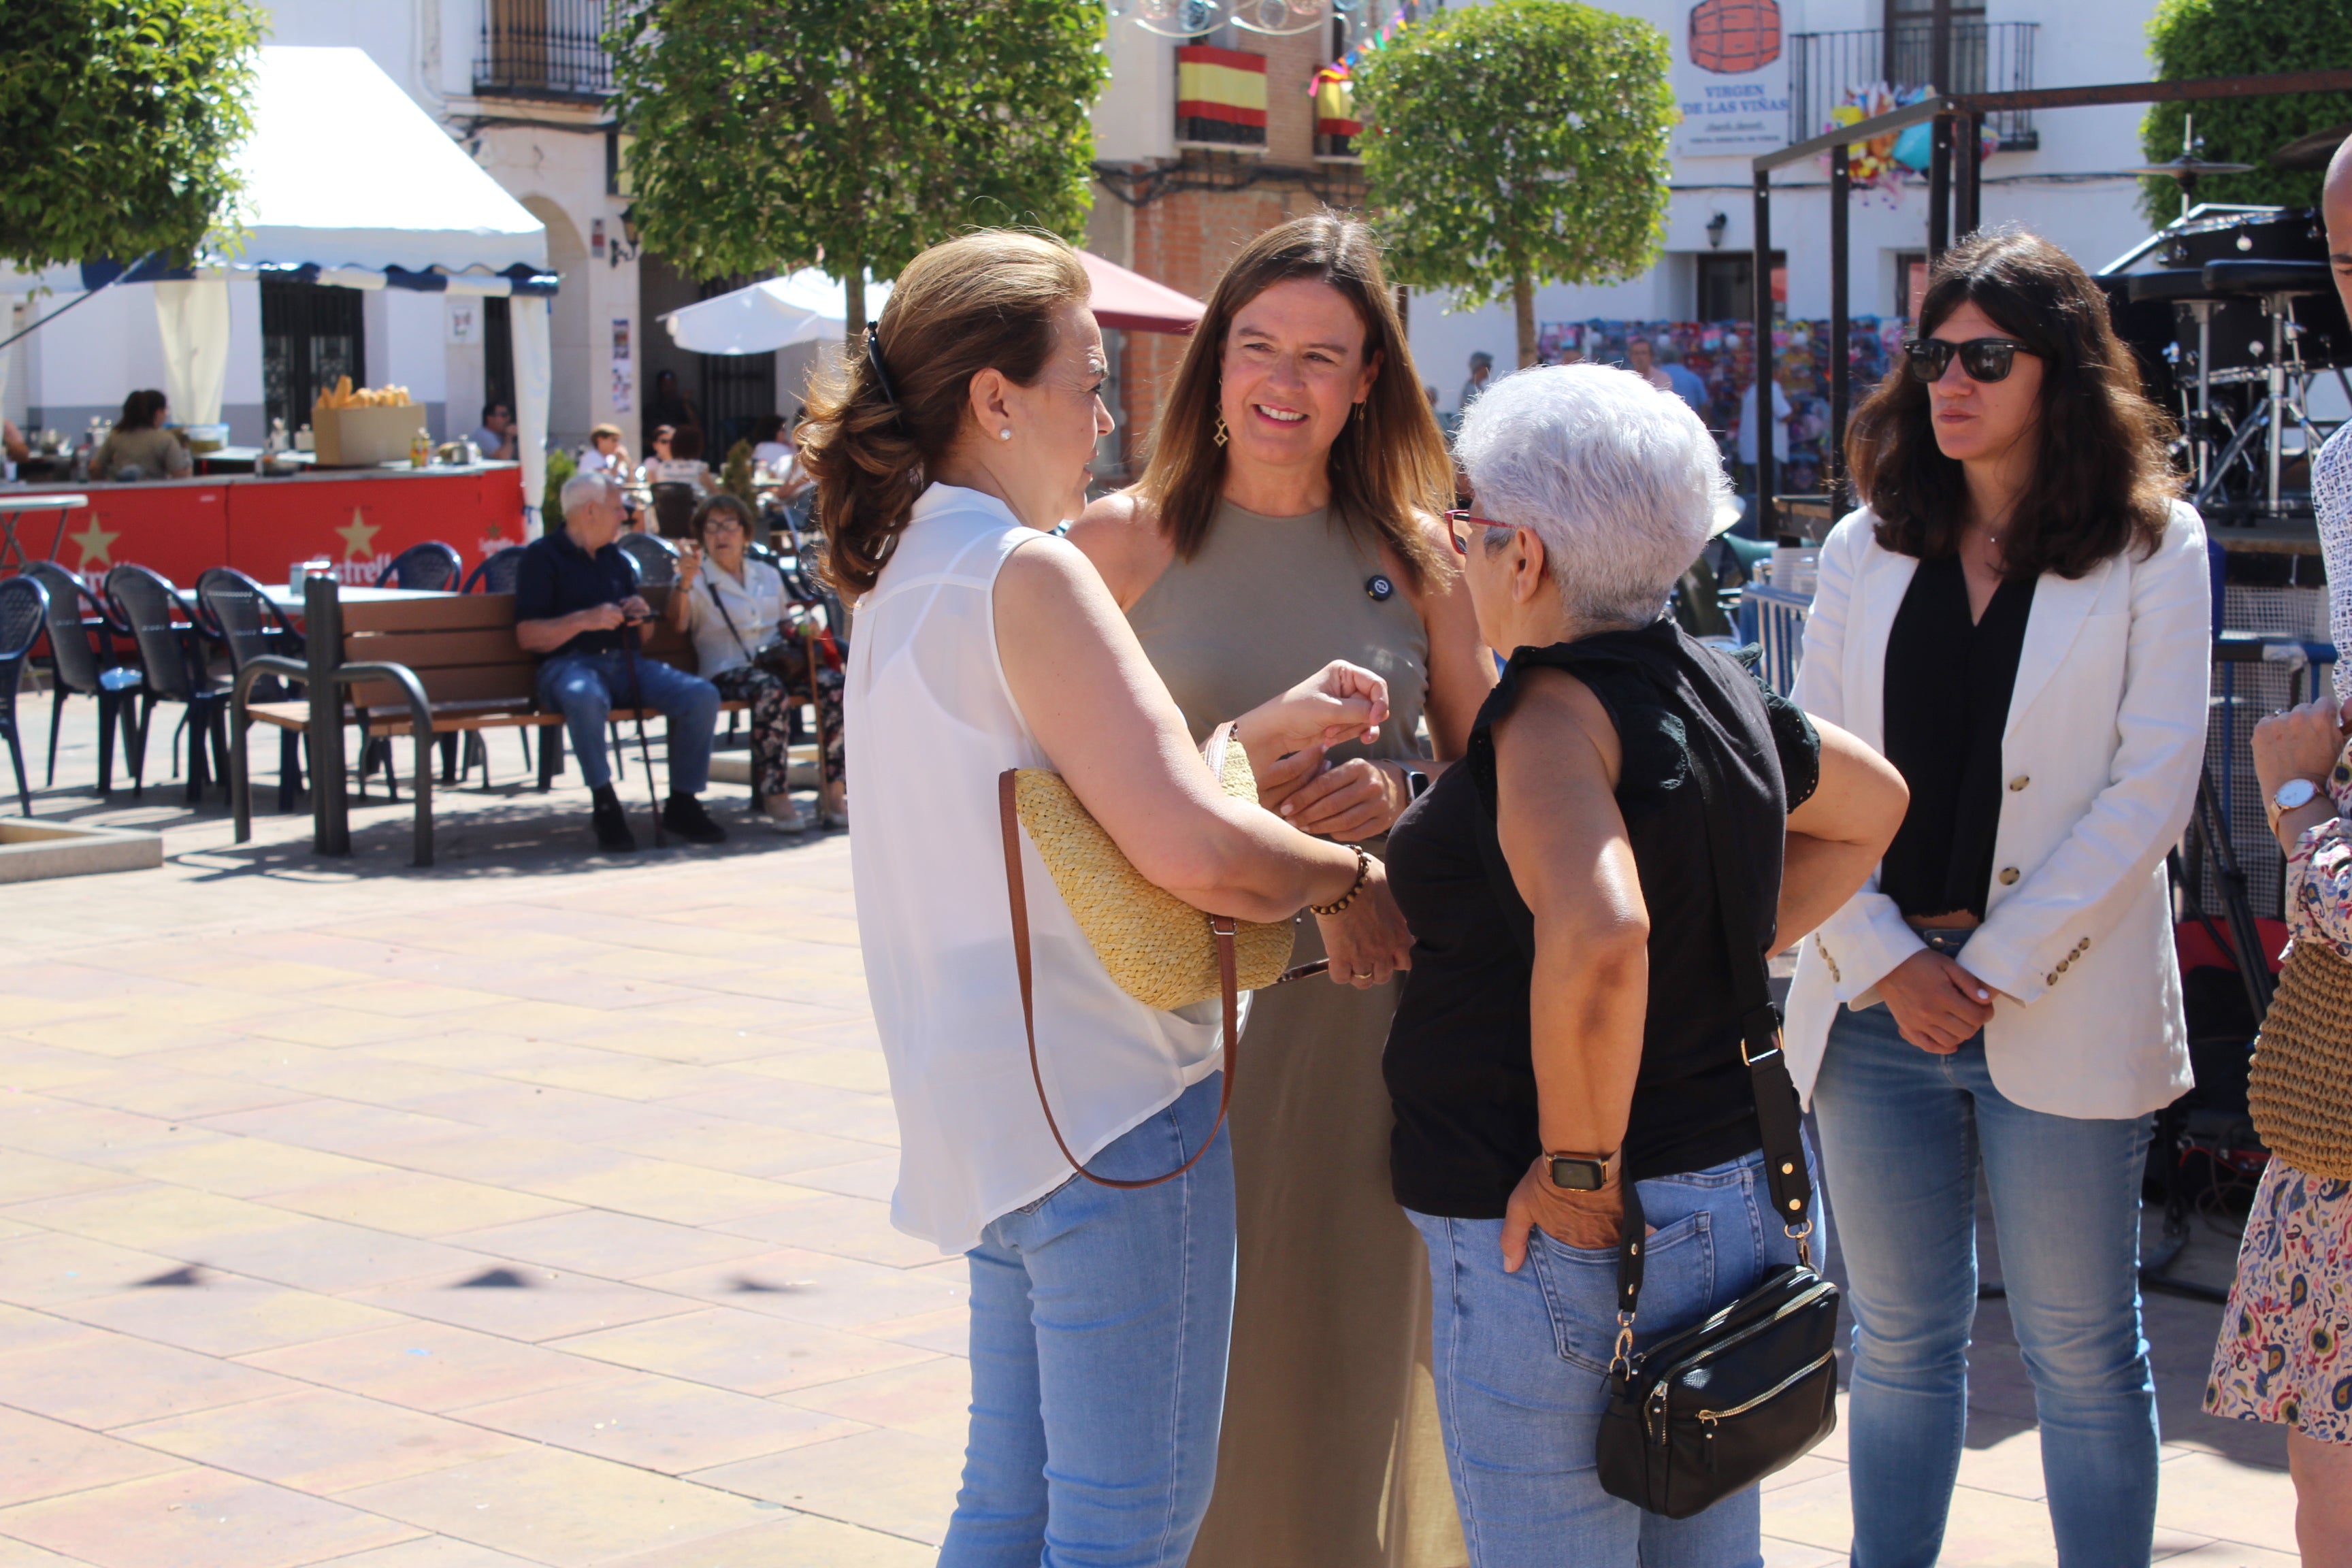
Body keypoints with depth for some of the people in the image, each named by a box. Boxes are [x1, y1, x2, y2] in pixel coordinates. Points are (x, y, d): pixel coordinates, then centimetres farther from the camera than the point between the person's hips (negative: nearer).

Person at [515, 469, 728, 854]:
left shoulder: (614, 558, 24)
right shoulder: (543, 556, 3)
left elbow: (642, 636, 29)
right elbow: (527, 635, -7)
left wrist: (641, 615, 6)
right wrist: (585, 620, -17)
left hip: (624, 663, 6)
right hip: (569, 664, -6)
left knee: (702, 695, -19)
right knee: (586, 698, -42)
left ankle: (682, 804, -9)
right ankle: (606, 807, -28)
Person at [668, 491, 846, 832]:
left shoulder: (768, 575, 26)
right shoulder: (698, 579, 10)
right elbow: (678, 623, -10)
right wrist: (685, 580, -26)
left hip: (780, 663, 5)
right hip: (727, 672, -5)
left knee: (833, 683, -25)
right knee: (770, 690, -39)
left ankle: (831, 790, -22)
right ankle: (774, 795, -33)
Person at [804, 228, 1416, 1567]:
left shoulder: (908, 574, 15)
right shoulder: (1026, 571, -15)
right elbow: (1190, 848, -22)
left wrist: (1267, 730, 11)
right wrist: (1347, 877, -5)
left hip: (994, 1104, 10)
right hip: (1111, 1098, -10)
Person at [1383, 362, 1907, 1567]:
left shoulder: (1553, 710, -18)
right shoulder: (1719, 691, 7)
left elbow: (1595, 939, -35)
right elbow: (1874, 802, 26)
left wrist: (1580, 1161, -23)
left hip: (1557, 1237, -9)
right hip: (1732, 1193, 9)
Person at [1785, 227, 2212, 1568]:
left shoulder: (2154, 550, -1)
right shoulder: (1867, 550, 10)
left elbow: (2152, 788, -8)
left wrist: (1996, 969, -12)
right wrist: (1884, 961, -9)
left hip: (2060, 1009, -3)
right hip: (1879, 999, 3)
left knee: (2082, 1352, 6)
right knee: (1901, 1341, 12)